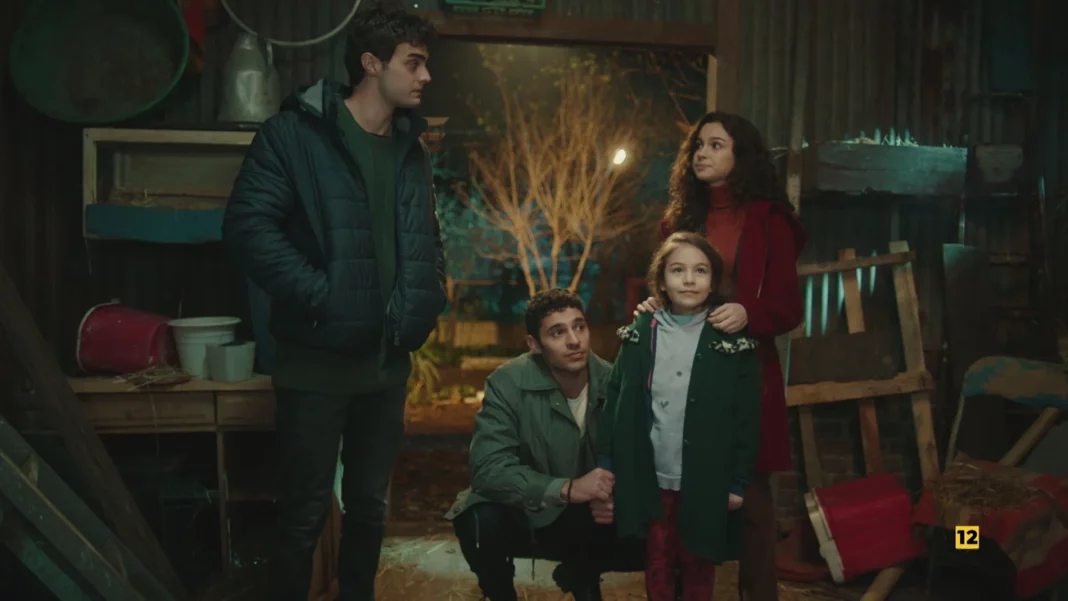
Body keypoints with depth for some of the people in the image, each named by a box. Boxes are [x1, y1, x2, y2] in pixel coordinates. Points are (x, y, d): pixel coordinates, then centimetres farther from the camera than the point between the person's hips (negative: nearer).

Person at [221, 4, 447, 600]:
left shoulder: (411, 149, 11)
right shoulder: (297, 131, -8)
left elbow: (428, 240, 19)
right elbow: (249, 225, -16)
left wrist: (426, 305, 3)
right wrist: (317, 294, -21)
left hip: (388, 359, 6)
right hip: (317, 358, -6)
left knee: (371, 505, 17)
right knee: (305, 512, 5)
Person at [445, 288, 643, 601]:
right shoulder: (507, 384, -21)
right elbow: (488, 470, -28)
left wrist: (614, 494, -24)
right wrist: (567, 488, -38)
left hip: (586, 517, 4)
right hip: (521, 514, -3)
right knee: (480, 523, -34)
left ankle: (582, 572, 17)